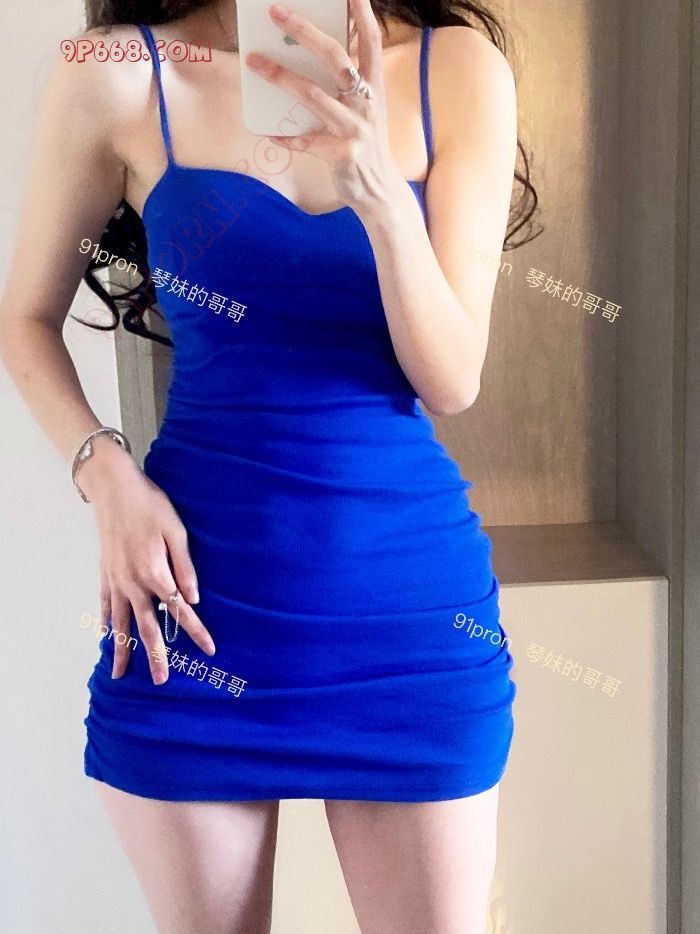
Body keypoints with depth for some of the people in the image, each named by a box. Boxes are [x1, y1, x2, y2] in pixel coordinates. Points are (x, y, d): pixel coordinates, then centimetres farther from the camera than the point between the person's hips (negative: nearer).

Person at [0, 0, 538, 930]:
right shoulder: (119, 75, -5)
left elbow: (452, 380, -8)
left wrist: (377, 185, -23)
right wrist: (105, 473, -8)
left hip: (409, 595, 1)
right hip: (194, 585, 0)